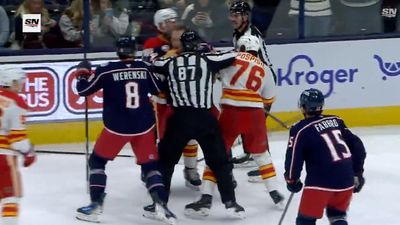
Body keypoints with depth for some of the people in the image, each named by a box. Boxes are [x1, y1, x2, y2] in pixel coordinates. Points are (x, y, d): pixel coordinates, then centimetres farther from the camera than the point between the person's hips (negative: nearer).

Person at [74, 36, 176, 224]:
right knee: (150, 165, 14)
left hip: (116, 127, -2)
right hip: (144, 126, 3)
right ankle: (161, 205, -2)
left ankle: (96, 205, 6)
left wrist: (82, 74, 16)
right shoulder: (144, 68, 0)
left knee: (97, 161, 14)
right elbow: (157, 89, 14)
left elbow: (84, 90, -3)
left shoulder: (107, 70, -9)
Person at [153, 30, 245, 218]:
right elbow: (232, 57, 9)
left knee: (165, 159, 17)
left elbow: (152, 63, 23)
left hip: (179, 118, 1)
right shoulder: (208, 60, 1)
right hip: (204, 118, -1)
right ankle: (230, 202, 4)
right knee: (219, 161, 10)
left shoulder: (170, 63, 7)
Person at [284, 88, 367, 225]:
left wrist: (292, 181, 14)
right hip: (346, 181, 6)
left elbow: (294, 159, -4)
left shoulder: (301, 130, -4)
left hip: (321, 182, -6)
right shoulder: (336, 121, 13)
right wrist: (357, 173, 23)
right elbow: (357, 146, 15)